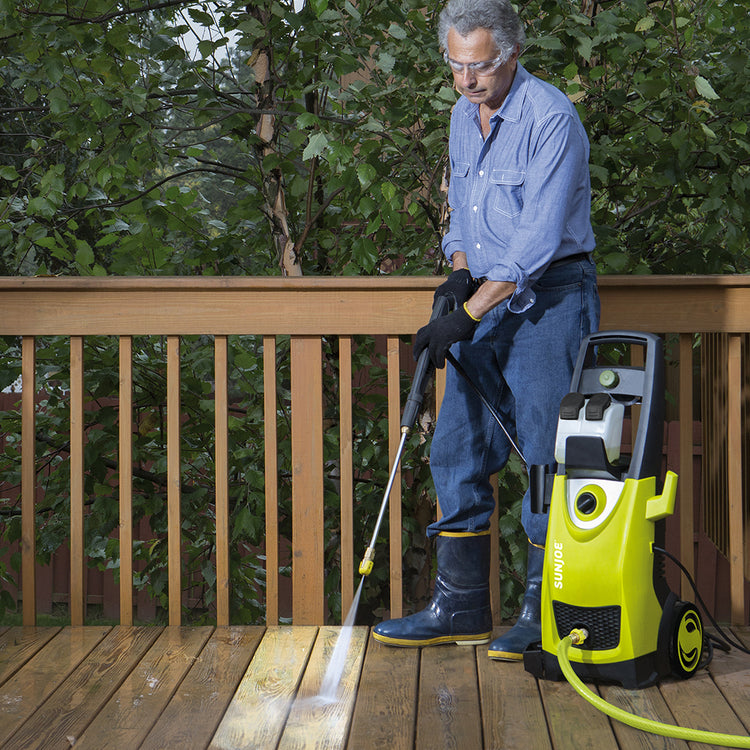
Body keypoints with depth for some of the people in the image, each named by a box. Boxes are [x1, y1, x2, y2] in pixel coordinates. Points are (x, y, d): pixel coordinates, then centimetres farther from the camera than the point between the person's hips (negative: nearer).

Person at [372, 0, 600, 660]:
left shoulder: (551, 118, -16)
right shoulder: (463, 115, 11)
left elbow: (539, 239, -22)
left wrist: (465, 316, -22)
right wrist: (459, 272, 2)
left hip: (550, 298, -8)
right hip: (488, 300, 8)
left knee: (547, 455, -5)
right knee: (458, 449, 6)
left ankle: (543, 614, 6)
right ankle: (461, 610, 14)